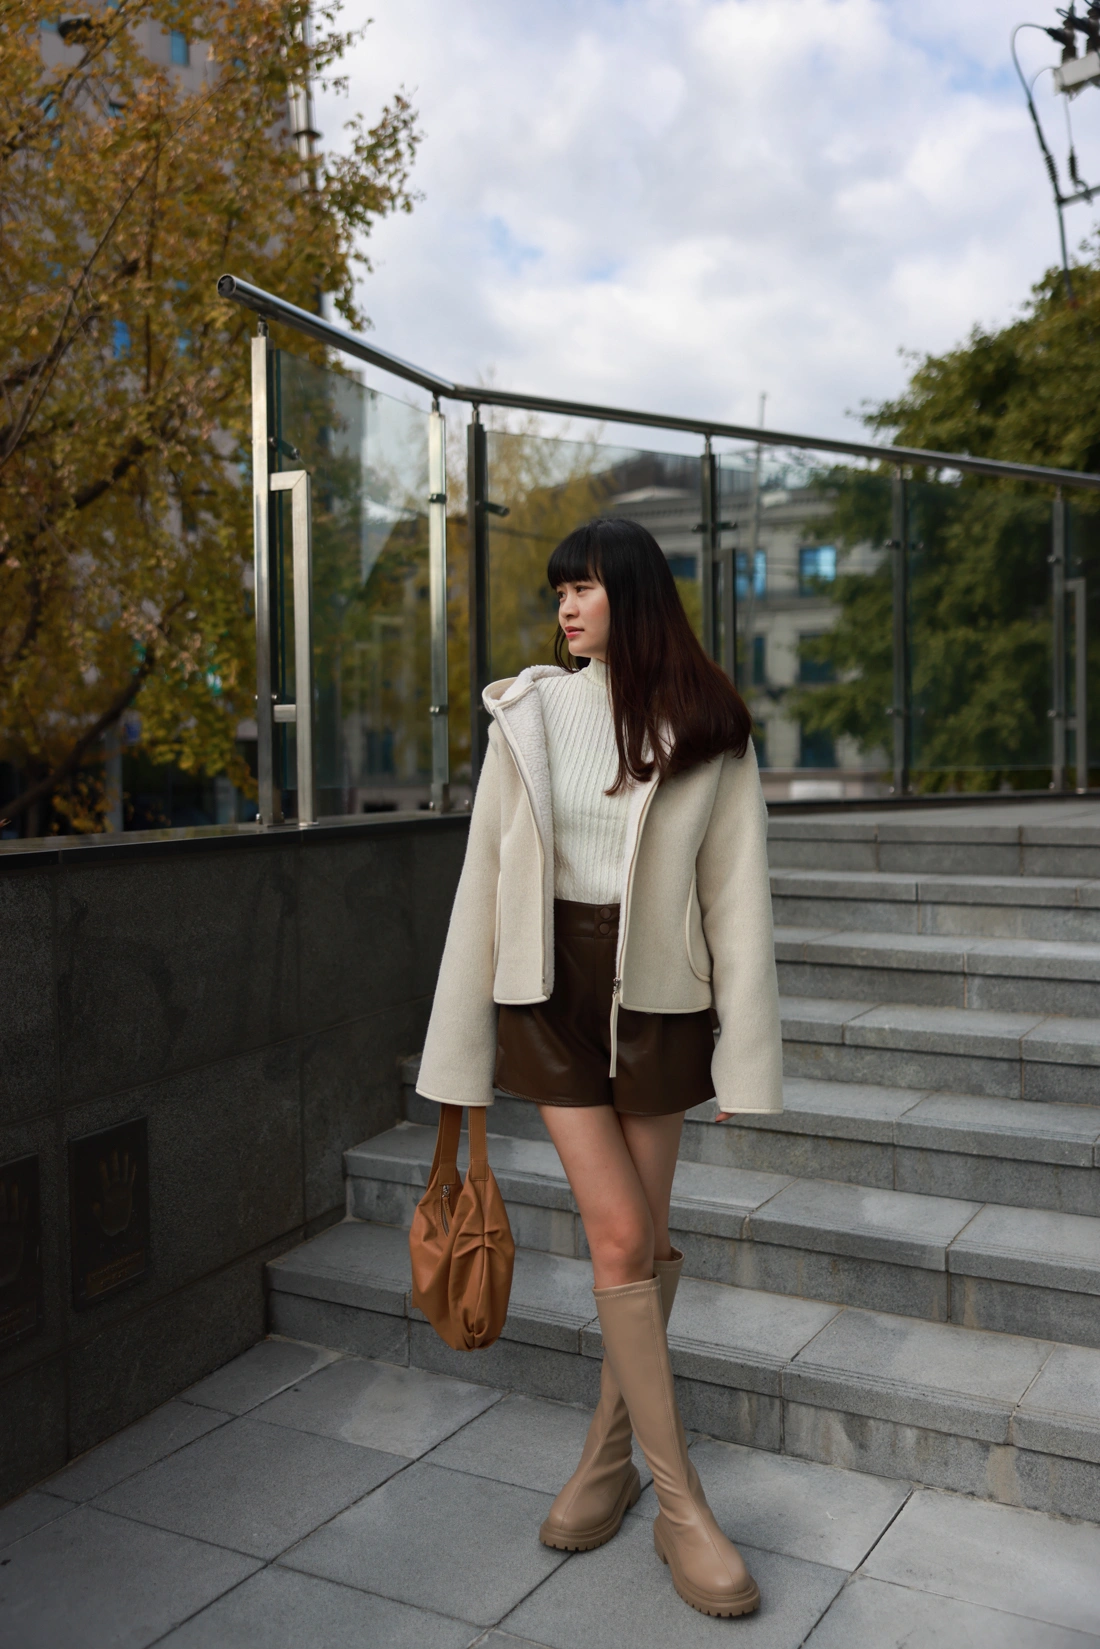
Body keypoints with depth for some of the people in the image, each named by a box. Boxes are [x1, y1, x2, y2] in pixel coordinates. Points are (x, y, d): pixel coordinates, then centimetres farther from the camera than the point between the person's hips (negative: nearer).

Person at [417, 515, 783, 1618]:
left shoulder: (708, 730, -2)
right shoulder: (527, 713, -1)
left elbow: (736, 896, -3)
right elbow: (485, 874, 0)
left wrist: (744, 1056, -5)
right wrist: (465, 1044, 0)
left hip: (658, 999, 1)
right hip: (550, 989, 0)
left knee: (639, 1241, 9)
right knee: (621, 1237, -4)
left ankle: (607, 1455, 31)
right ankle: (680, 1505, 9)